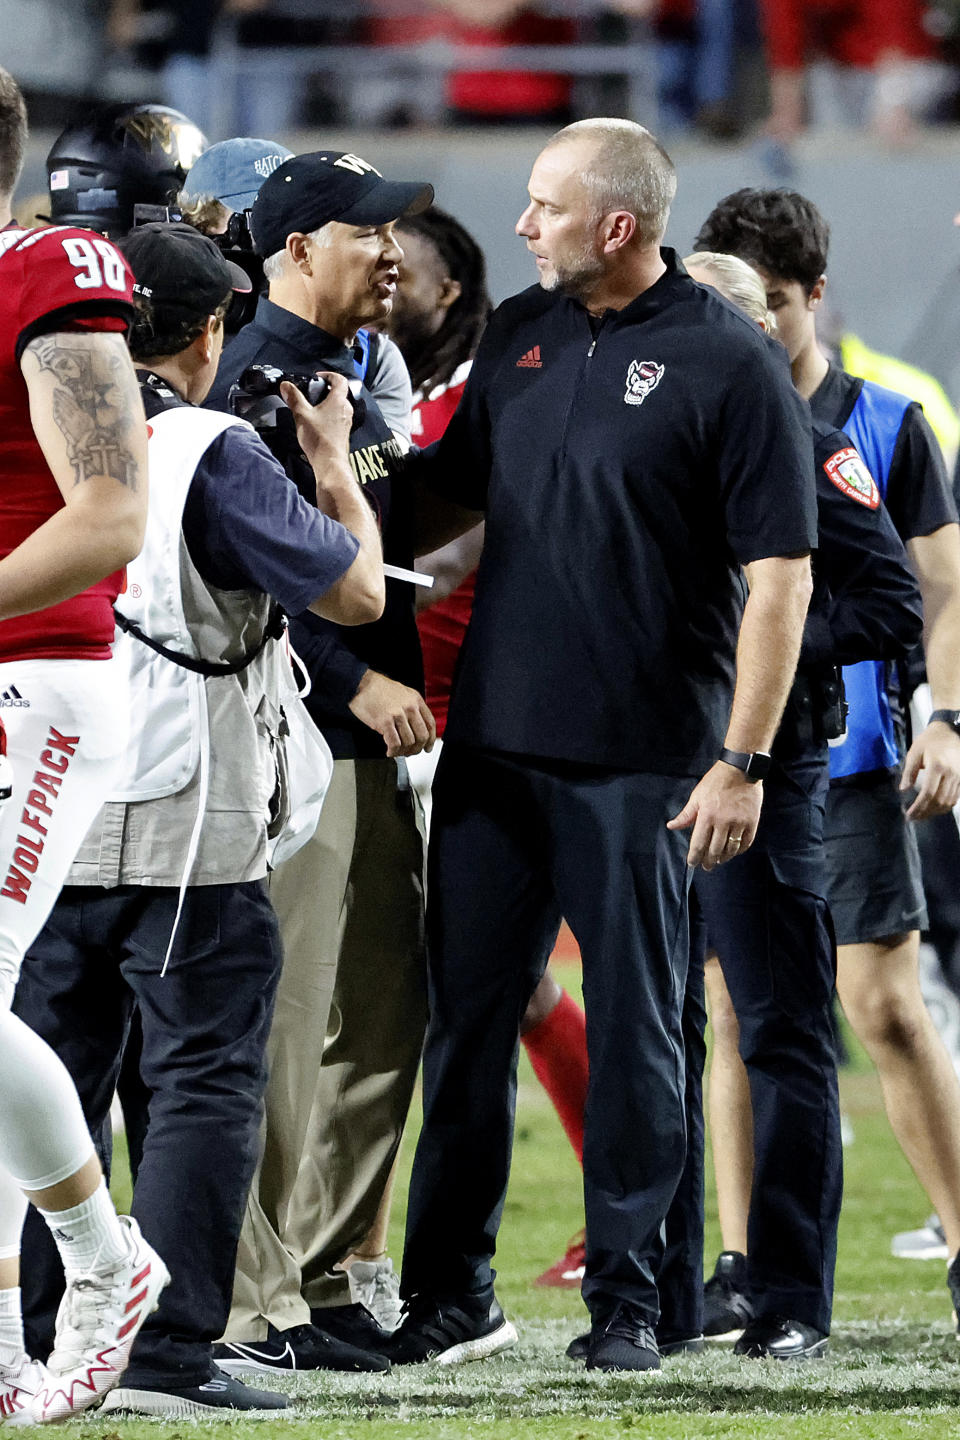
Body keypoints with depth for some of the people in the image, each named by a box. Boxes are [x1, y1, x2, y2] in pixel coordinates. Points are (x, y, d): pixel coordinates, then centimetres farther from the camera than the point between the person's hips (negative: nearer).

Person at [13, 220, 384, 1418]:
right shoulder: (213, 455, -10)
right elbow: (355, 591, -6)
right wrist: (331, 462, 11)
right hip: (184, 832, -5)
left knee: (49, 1083, 11)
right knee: (204, 1082, 1)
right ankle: (165, 1354, -5)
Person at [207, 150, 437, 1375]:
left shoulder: (347, 379, 19)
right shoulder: (261, 377, -12)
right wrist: (357, 683, -23)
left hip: (367, 744, 10)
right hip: (297, 749, -10)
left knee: (383, 1020, 12)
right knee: (284, 1020, -9)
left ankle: (319, 1284, 19)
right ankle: (254, 1309, -7)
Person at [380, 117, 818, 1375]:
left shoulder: (728, 365, -8)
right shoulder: (519, 335, 10)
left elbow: (780, 573, -9)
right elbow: (452, 500, 23)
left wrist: (741, 761, -13)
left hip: (643, 764, -5)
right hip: (494, 742, 5)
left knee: (635, 1034, 1)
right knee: (464, 1019, 7)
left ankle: (625, 1299, 10)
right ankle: (450, 1295, 15)